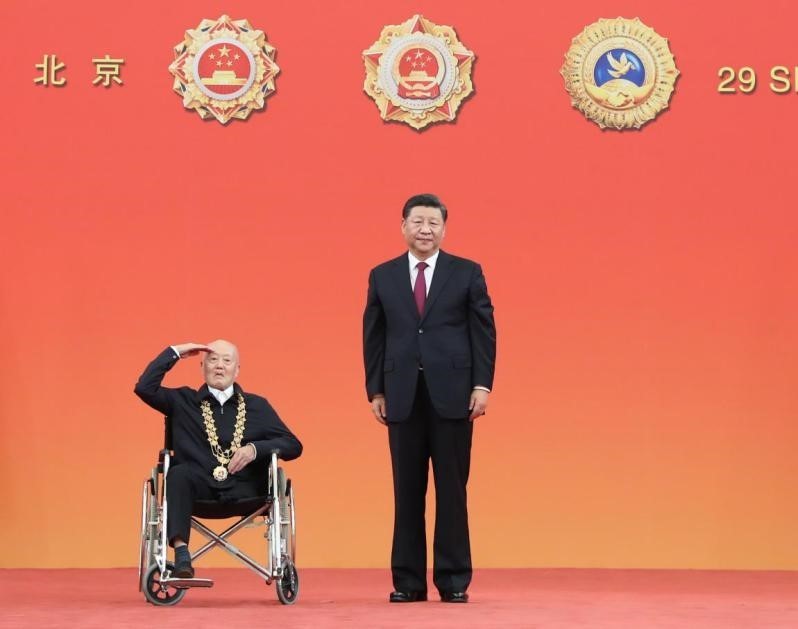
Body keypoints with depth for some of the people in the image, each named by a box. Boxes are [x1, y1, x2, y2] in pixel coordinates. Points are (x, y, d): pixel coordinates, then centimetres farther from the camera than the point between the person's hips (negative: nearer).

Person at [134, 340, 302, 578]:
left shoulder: (257, 405, 19)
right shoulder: (184, 401, 17)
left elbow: (293, 446, 10)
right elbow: (145, 387, 1)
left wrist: (255, 449, -8)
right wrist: (174, 353, 5)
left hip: (244, 492, 1)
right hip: (200, 489, -1)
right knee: (179, 473, -32)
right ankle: (181, 553, -39)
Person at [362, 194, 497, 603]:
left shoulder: (467, 273, 5)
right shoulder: (382, 276, 9)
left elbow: (484, 331, 1)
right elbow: (373, 336, 9)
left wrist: (482, 385, -7)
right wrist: (375, 390, 3)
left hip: (452, 395, -1)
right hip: (403, 397, 1)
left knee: (451, 490, 1)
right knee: (407, 492, 4)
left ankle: (453, 581, 7)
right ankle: (408, 581, 9)